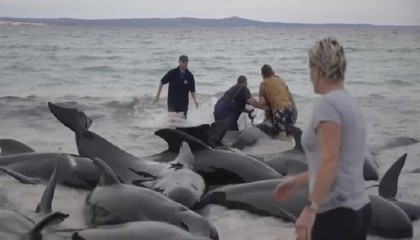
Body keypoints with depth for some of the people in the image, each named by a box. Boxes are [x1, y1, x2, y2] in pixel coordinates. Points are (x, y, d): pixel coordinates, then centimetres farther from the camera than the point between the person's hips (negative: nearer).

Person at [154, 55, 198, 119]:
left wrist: (195, 99, -15)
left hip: (183, 103, 2)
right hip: (172, 101, -2)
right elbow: (162, 82, -1)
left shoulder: (190, 75, -6)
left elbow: (192, 90, 1)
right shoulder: (172, 73, -10)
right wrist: (158, 95, -2)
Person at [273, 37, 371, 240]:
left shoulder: (328, 102, -13)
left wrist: (310, 208, -23)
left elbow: (329, 160, -22)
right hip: (359, 209, 9)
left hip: (336, 212, -9)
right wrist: (298, 181, 27)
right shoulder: (349, 102, 14)